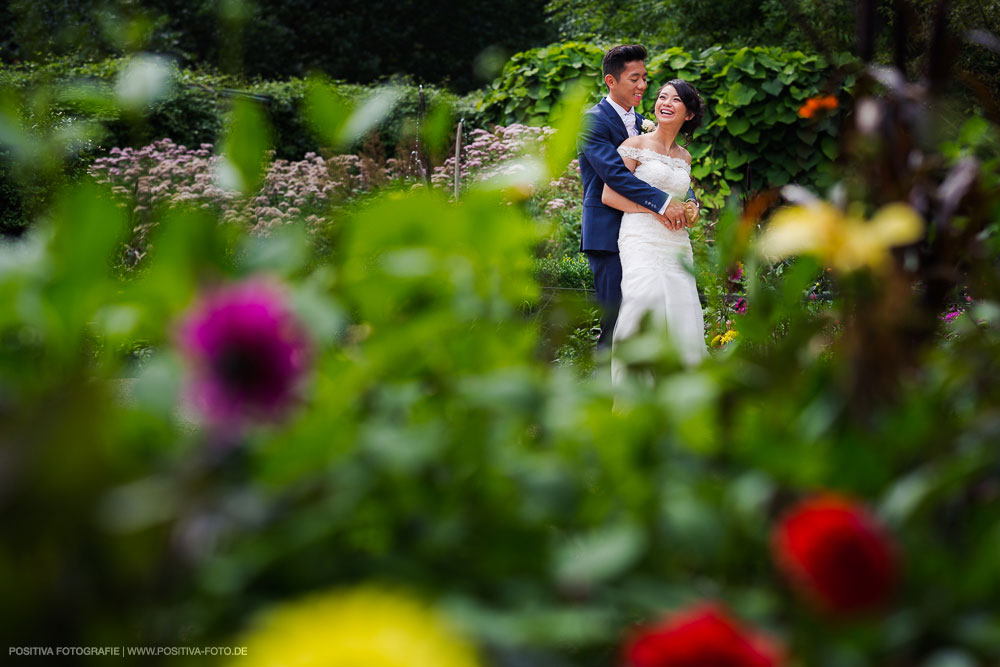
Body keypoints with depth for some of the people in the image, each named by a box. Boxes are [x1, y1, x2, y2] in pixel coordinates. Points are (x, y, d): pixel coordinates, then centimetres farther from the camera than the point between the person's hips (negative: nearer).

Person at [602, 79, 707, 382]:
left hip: (677, 243, 6)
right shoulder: (635, 145, 2)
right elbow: (609, 195, -4)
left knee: (680, 317, -7)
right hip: (642, 240, -6)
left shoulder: (684, 156, 18)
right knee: (645, 301, -27)